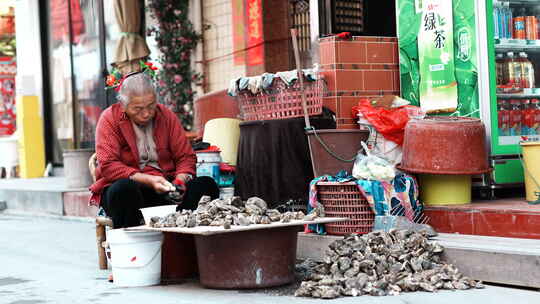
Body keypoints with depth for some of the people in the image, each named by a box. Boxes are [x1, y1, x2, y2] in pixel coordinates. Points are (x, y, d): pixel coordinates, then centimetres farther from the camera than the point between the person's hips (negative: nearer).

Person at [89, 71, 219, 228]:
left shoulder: (166, 115, 8)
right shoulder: (109, 118, -3)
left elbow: (186, 157, 10)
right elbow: (108, 166, -12)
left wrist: (181, 180, -13)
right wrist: (148, 180, -23)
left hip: (164, 186, 4)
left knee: (207, 185, -20)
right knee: (124, 188, -38)